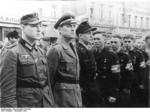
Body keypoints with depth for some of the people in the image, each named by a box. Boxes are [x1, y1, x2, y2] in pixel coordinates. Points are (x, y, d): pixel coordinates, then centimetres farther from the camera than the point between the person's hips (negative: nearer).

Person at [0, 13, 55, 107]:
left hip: (45, 103, 6)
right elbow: (8, 91, -14)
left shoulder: (41, 52, 11)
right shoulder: (12, 53, -11)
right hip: (23, 105, -6)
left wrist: (51, 105, 10)